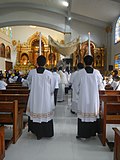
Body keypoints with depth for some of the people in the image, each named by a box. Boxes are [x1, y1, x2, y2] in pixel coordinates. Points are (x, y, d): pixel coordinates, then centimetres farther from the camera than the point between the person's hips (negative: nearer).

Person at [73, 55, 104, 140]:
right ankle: (92, 133, 26)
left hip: (83, 98, -2)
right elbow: (100, 86, 3)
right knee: (93, 114, 13)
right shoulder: (97, 72, -6)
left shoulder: (80, 73, -10)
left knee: (83, 115, 6)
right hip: (94, 98, 2)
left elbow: (76, 86, -3)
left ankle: (83, 134, 12)